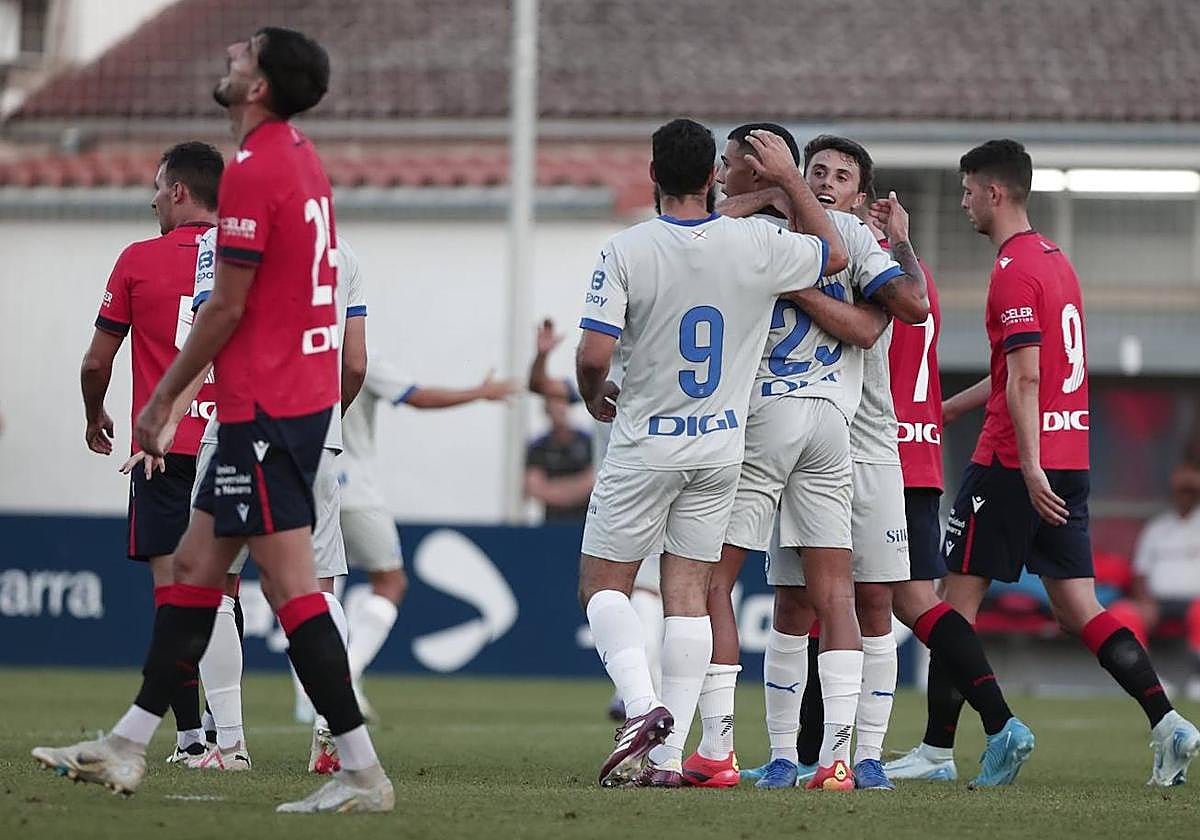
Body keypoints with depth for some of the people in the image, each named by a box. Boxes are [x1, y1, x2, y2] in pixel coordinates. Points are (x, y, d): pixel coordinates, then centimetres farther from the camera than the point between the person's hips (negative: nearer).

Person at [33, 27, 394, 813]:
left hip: (264, 409, -10)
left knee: (292, 587, -8)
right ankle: (127, 748, 20)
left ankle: (362, 773, -7)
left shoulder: (253, 172, -17)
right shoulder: (302, 160, 12)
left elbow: (226, 307, -16)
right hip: (306, 394, 10)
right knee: (195, 565, 14)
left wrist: (164, 397, -6)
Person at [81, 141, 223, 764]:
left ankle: (190, 734, -10)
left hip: (163, 449, -3)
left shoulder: (138, 261, -2)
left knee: (172, 589, -3)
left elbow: (97, 362, 3)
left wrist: (95, 420, 21)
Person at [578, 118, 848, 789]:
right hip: (721, 447, 3)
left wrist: (594, 397, 5)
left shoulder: (627, 252, -14)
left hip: (645, 444, -3)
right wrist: (790, 178, 20)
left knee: (604, 583, 9)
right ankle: (670, 755, 1)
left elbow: (594, 354, -17)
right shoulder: (757, 245, -6)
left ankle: (642, 705, -14)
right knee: (690, 593, 5)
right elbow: (836, 255, 14)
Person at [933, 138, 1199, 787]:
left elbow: (1025, 377, -20)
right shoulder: (1056, 259, 18)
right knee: (1077, 608, 5)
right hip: (1069, 459, 9)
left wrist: (1029, 465, -24)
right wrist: (947, 409, 32)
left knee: (959, 599, 1)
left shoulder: (1014, 271, -12)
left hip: (1014, 463, -9)